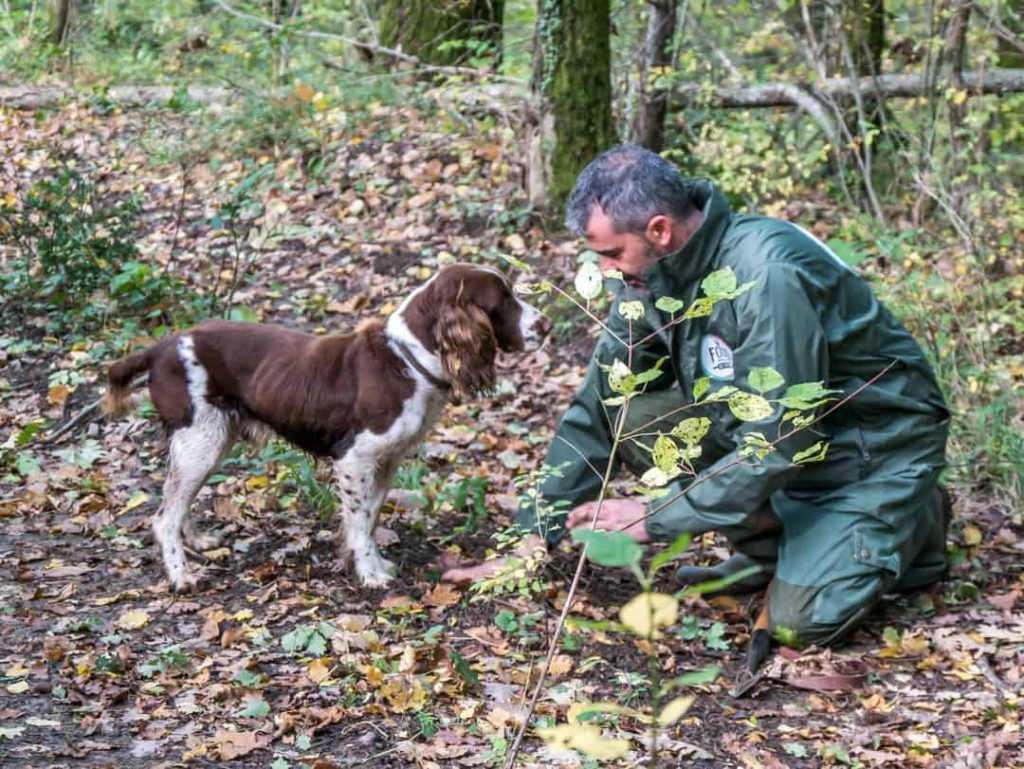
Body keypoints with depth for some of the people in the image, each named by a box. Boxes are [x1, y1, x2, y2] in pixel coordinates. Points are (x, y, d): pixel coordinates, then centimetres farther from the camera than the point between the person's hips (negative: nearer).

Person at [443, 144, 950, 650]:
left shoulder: (768, 275, -31)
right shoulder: (651, 276, -7)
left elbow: (778, 442, -31)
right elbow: (597, 408, -3)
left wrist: (657, 517, -25)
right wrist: (534, 538, -8)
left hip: (878, 450, -7)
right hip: (775, 425, 7)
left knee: (800, 622, -23)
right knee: (631, 419, -13)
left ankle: (915, 522, 7)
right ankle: (769, 550, 3)